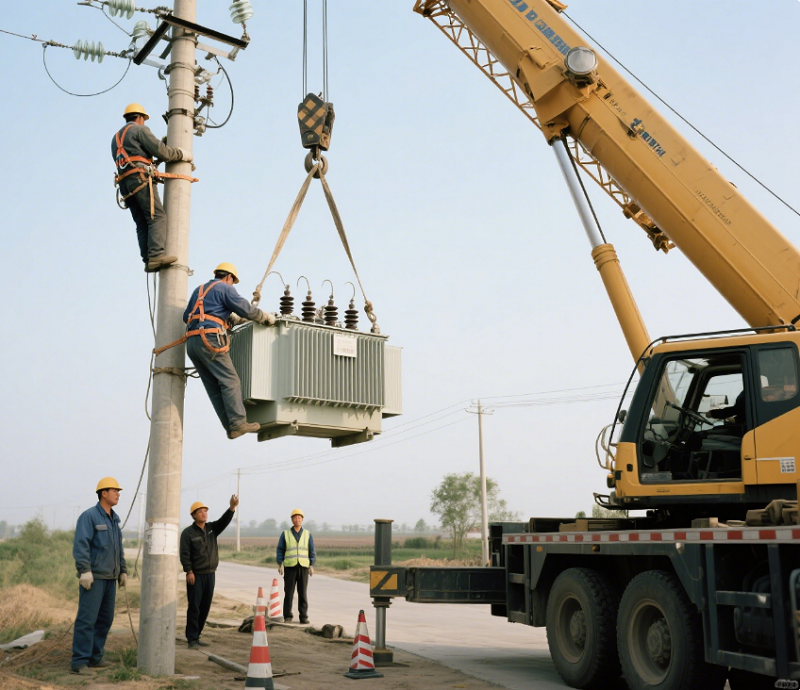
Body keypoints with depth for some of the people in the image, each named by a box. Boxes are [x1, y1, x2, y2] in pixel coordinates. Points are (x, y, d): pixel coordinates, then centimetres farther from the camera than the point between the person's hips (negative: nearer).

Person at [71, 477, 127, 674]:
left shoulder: (114, 519, 16)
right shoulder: (89, 516, -10)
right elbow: (80, 545, -18)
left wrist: (123, 571, 16)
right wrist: (84, 571, -25)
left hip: (109, 577, 8)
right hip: (93, 576, -8)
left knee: (105, 619, 9)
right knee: (87, 618, -10)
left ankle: (94, 657, 16)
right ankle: (79, 662, -7)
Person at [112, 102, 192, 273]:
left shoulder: (116, 138, 29)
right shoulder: (139, 129, 4)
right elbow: (162, 151, -4)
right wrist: (183, 154, 8)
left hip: (125, 184, 8)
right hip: (141, 178, -8)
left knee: (142, 224, 1)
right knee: (157, 217, -15)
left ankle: (149, 260, -13)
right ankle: (156, 254, -31)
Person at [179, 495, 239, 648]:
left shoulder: (212, 528, 10)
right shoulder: (188, 532, -5)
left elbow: (224, 521, -6)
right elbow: (184, 554, -10)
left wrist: (232, 507, -23)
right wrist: (189, 572, -17)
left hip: (210, 574, 6)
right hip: (195, 575, -6)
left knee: (205, 608, 10)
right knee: (194, 608, -6)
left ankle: (196, 636, 20)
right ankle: (192, 639, -2)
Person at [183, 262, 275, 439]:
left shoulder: (198, 290, 27)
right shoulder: (225, 288, 4)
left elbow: (186, 317, 30)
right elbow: (246, 309, -4)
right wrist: (267, 317, 10)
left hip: (192, 342, 8)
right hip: (209, 339, -8)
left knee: (214, 387, 4)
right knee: (230, 381, -9)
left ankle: (231, 427, 0)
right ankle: (238, 423, -17)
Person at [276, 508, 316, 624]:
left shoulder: (308, 534, 9)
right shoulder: (285, 534, 6)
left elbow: (312, 551, 8)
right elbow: (280, 550, 5)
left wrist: (311, 566, -1)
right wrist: (280, 565, -6)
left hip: (303, 567, 1)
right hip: (289, 567, -1)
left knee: (303, 593, 0)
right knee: (288, 592, -2)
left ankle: (303, 616, 5)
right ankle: (287, 616, 5)